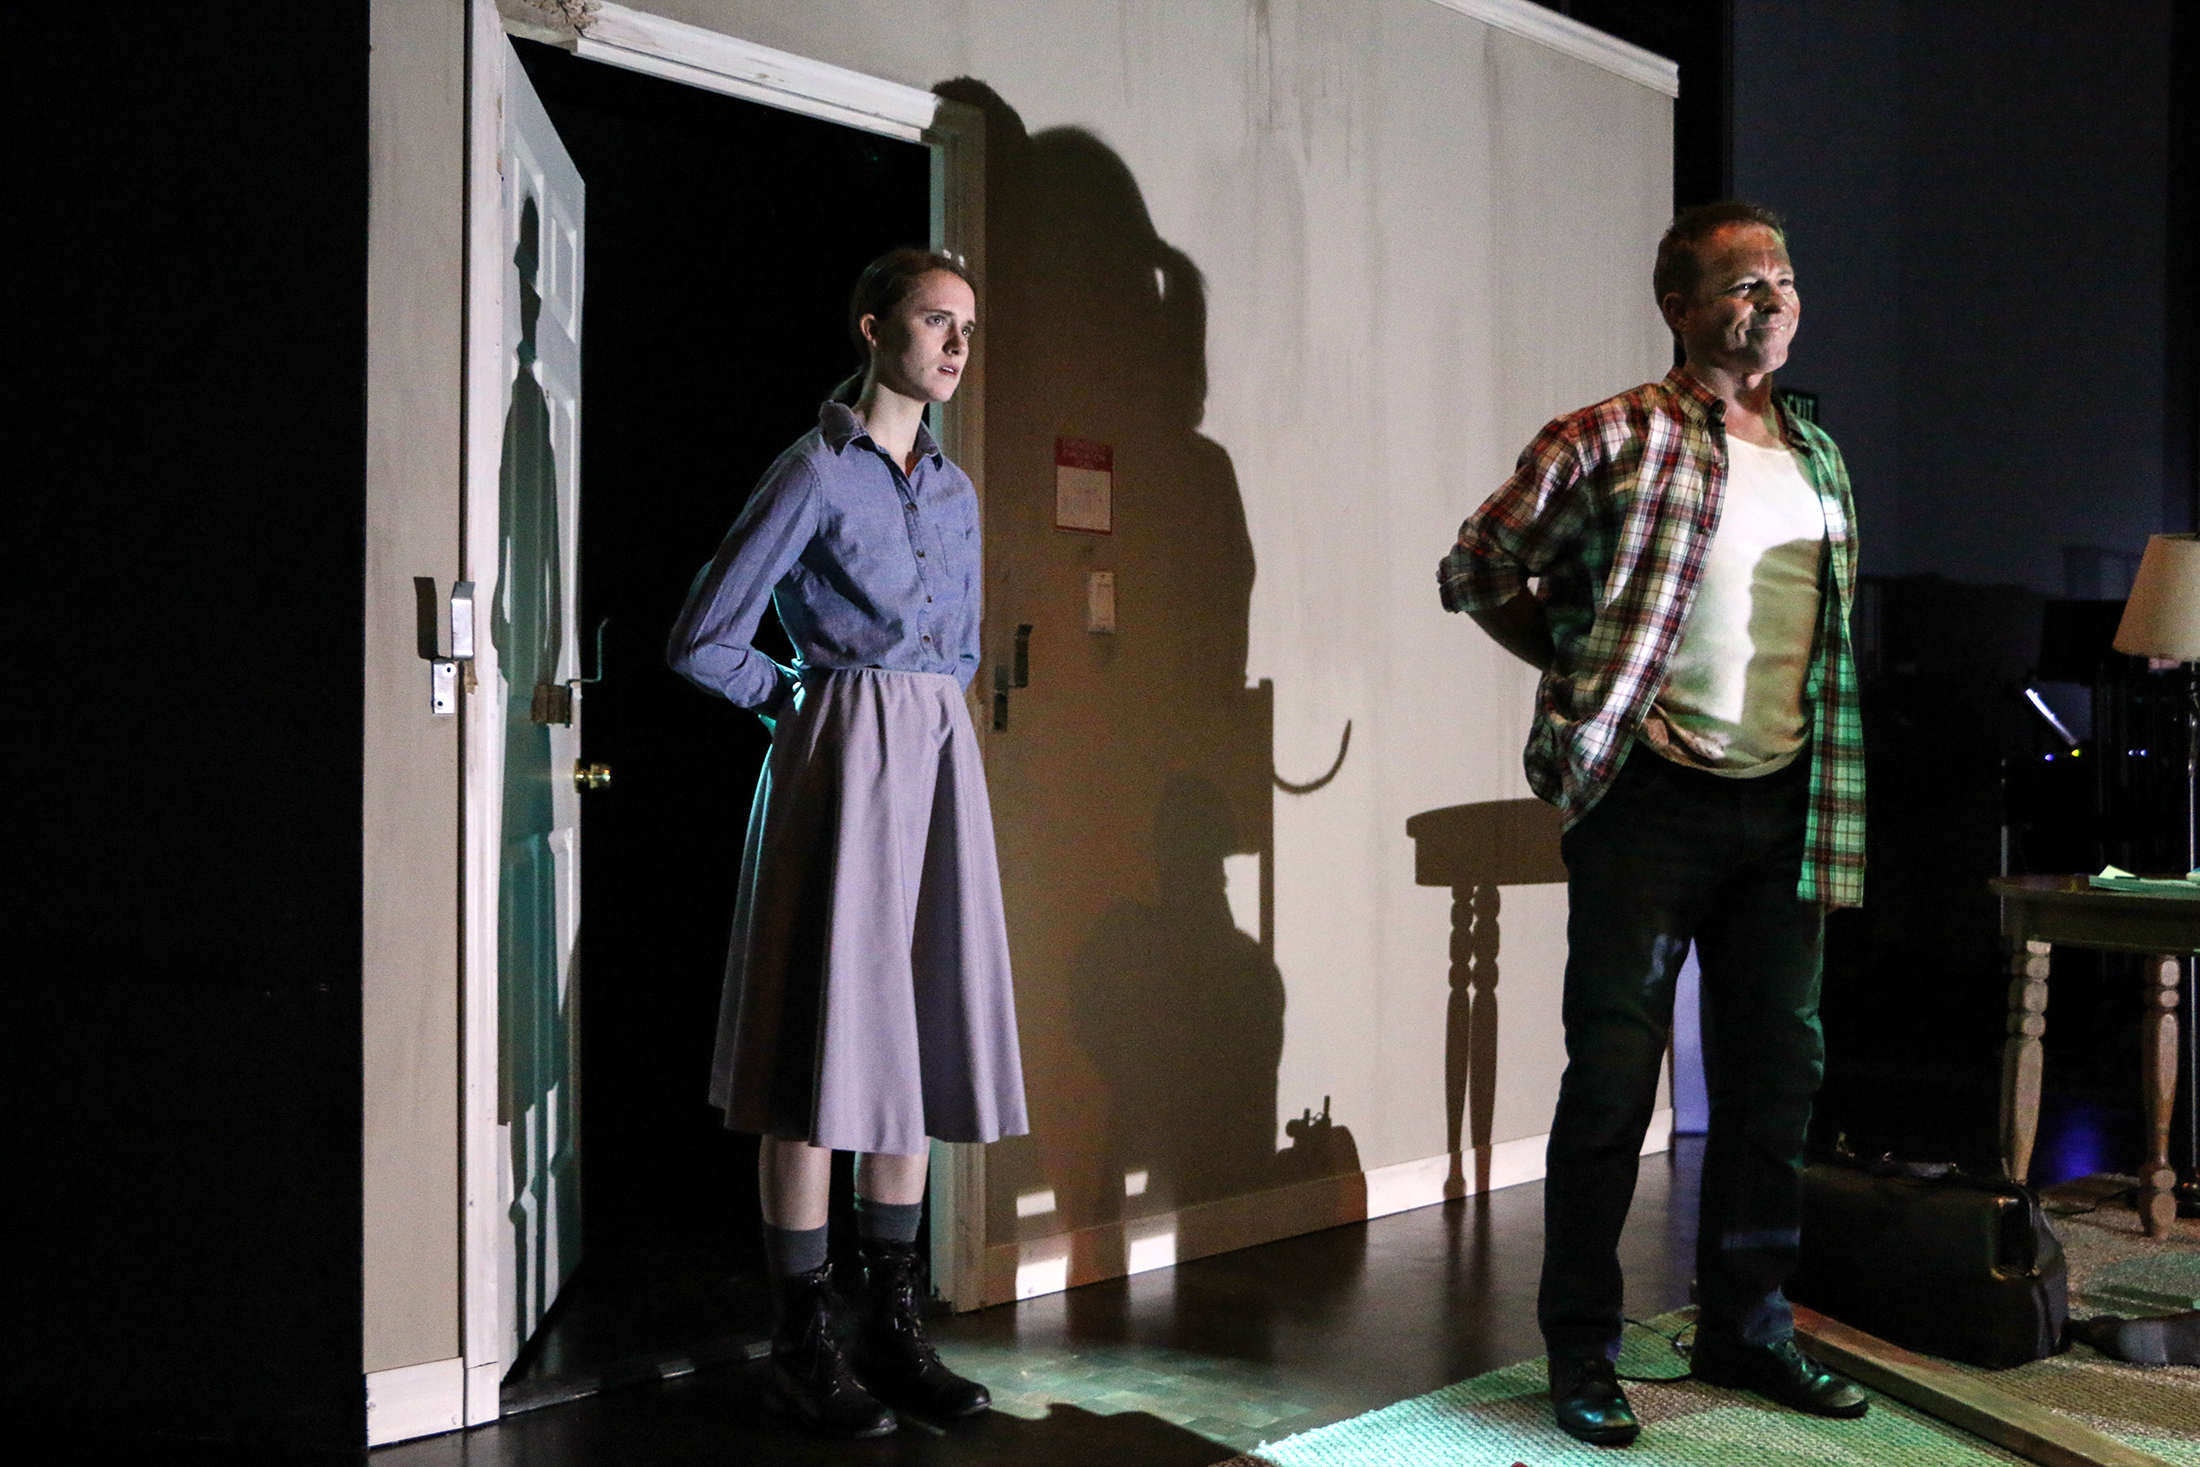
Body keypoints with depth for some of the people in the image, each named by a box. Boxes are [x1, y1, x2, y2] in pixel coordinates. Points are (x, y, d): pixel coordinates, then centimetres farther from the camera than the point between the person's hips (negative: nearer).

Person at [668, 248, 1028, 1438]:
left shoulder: (954, 489, 16)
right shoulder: (816, 472, -5)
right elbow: (703, 642, -8)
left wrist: (925, 714, 12)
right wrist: (810, 704, 3)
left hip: (939, 761, 7)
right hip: (840, 759, -7)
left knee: (915, 1036, 8)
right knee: (827, 1040, -5)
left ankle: (893, 1327, 17)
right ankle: (802, 1342, 5)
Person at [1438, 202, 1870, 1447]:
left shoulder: (1820, 457, 14)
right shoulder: (1612, 439, -6)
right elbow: (1476, 569, -4)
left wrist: (1829, 804, 13)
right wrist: (1590, 675, -4)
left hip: (1784, 808, 6)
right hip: (1649, 798, -6)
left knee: (1777, 1075, 12)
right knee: (1615, 1074, -1)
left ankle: (1746, 1325, 28)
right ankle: (1582, 1347, 13)